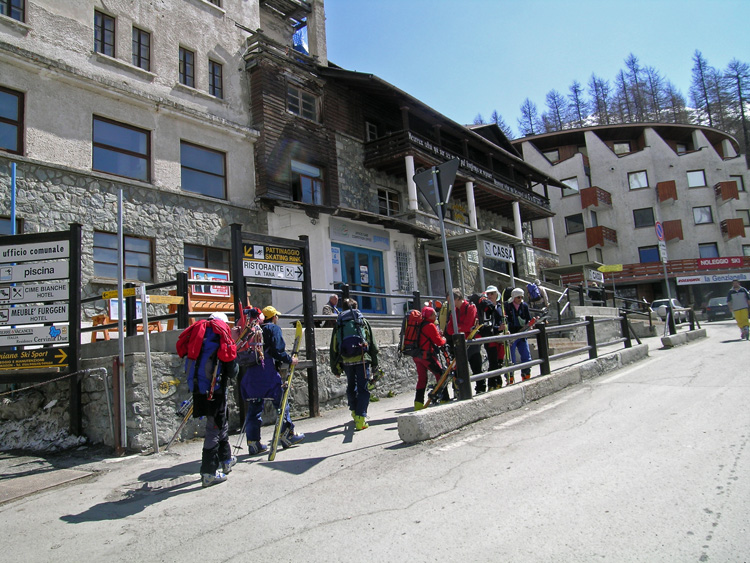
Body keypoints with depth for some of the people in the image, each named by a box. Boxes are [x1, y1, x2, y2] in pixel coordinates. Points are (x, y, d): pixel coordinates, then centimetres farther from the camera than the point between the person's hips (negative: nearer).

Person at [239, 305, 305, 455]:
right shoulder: (274, 328, -1)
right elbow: (277, 351, -13)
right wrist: (290, 360, -1)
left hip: (250, 374, 7)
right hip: (267, 374, -7)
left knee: (254, 407, 9)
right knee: (281, 402, 5)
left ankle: (253, 442, 11)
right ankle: (287, 435, 11)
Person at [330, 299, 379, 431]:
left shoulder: (338, 323, 12)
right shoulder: (362, 321, 10)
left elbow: (333, 348, 10)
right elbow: (372, 343, 9)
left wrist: (335, 368, 14)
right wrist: (374, 363, 14)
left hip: (346, 360, 2)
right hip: (362, 359, -2)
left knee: (351, 387, 20)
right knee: (363, 388, -1)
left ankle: (354, 412, 33)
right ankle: (360, 419, -10)